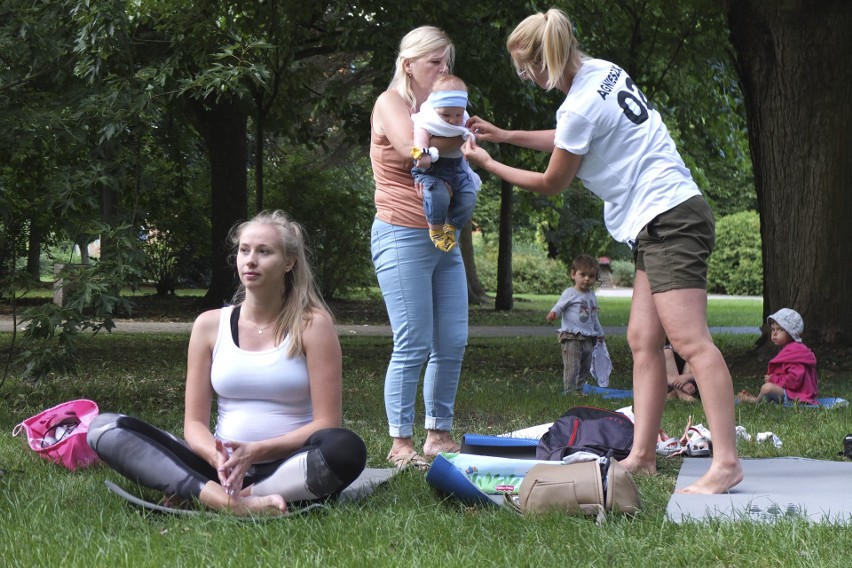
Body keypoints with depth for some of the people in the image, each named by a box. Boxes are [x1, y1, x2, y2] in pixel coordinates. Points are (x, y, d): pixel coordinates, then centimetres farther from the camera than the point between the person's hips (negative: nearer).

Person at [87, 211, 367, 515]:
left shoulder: (312, 324, 1)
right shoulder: (210, 325, 8)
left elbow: (326, 422, -5)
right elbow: (194, 422, 5)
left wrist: (257, 451, -19)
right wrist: (216, 456, -18)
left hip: (286, 470, -3)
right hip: (221, 466, 3)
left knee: (347, 449, -37)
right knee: (104, 427, -16)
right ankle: (224, 498, -38)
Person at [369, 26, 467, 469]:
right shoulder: (391, 103, -4)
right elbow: (413, 146, -23)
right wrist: (457, 133, -10)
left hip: (444, 240, 8)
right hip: (403, 238, -8)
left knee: (453, 344, 5)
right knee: (413, 347, -9)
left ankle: (439, 435, 13)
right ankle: (400, 444, -3)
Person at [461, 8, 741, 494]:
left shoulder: (581, 105, -16)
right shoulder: (604, 71, 12)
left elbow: (551, 184, -1)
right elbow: (570, 142, 30)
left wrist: (488, 164, 11)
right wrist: (504, 135, 30)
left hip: (668, 219, -10)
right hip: (664, 221, 10)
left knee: (689, 340, -15)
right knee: (644, 339, 8)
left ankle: (726, 462, -20)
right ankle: (643, 455, 8)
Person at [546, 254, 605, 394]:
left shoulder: (592, 296, 16)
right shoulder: (570, 293, -4)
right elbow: (559, 306, -10)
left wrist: (599, 333, 33)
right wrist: (553, 313, -33)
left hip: (588, 339, 7)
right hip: (571, 337, -7)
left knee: (585, 367, 11)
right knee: (572, 366, -12)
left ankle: (579, 388, 19)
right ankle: (569, 390, -9)